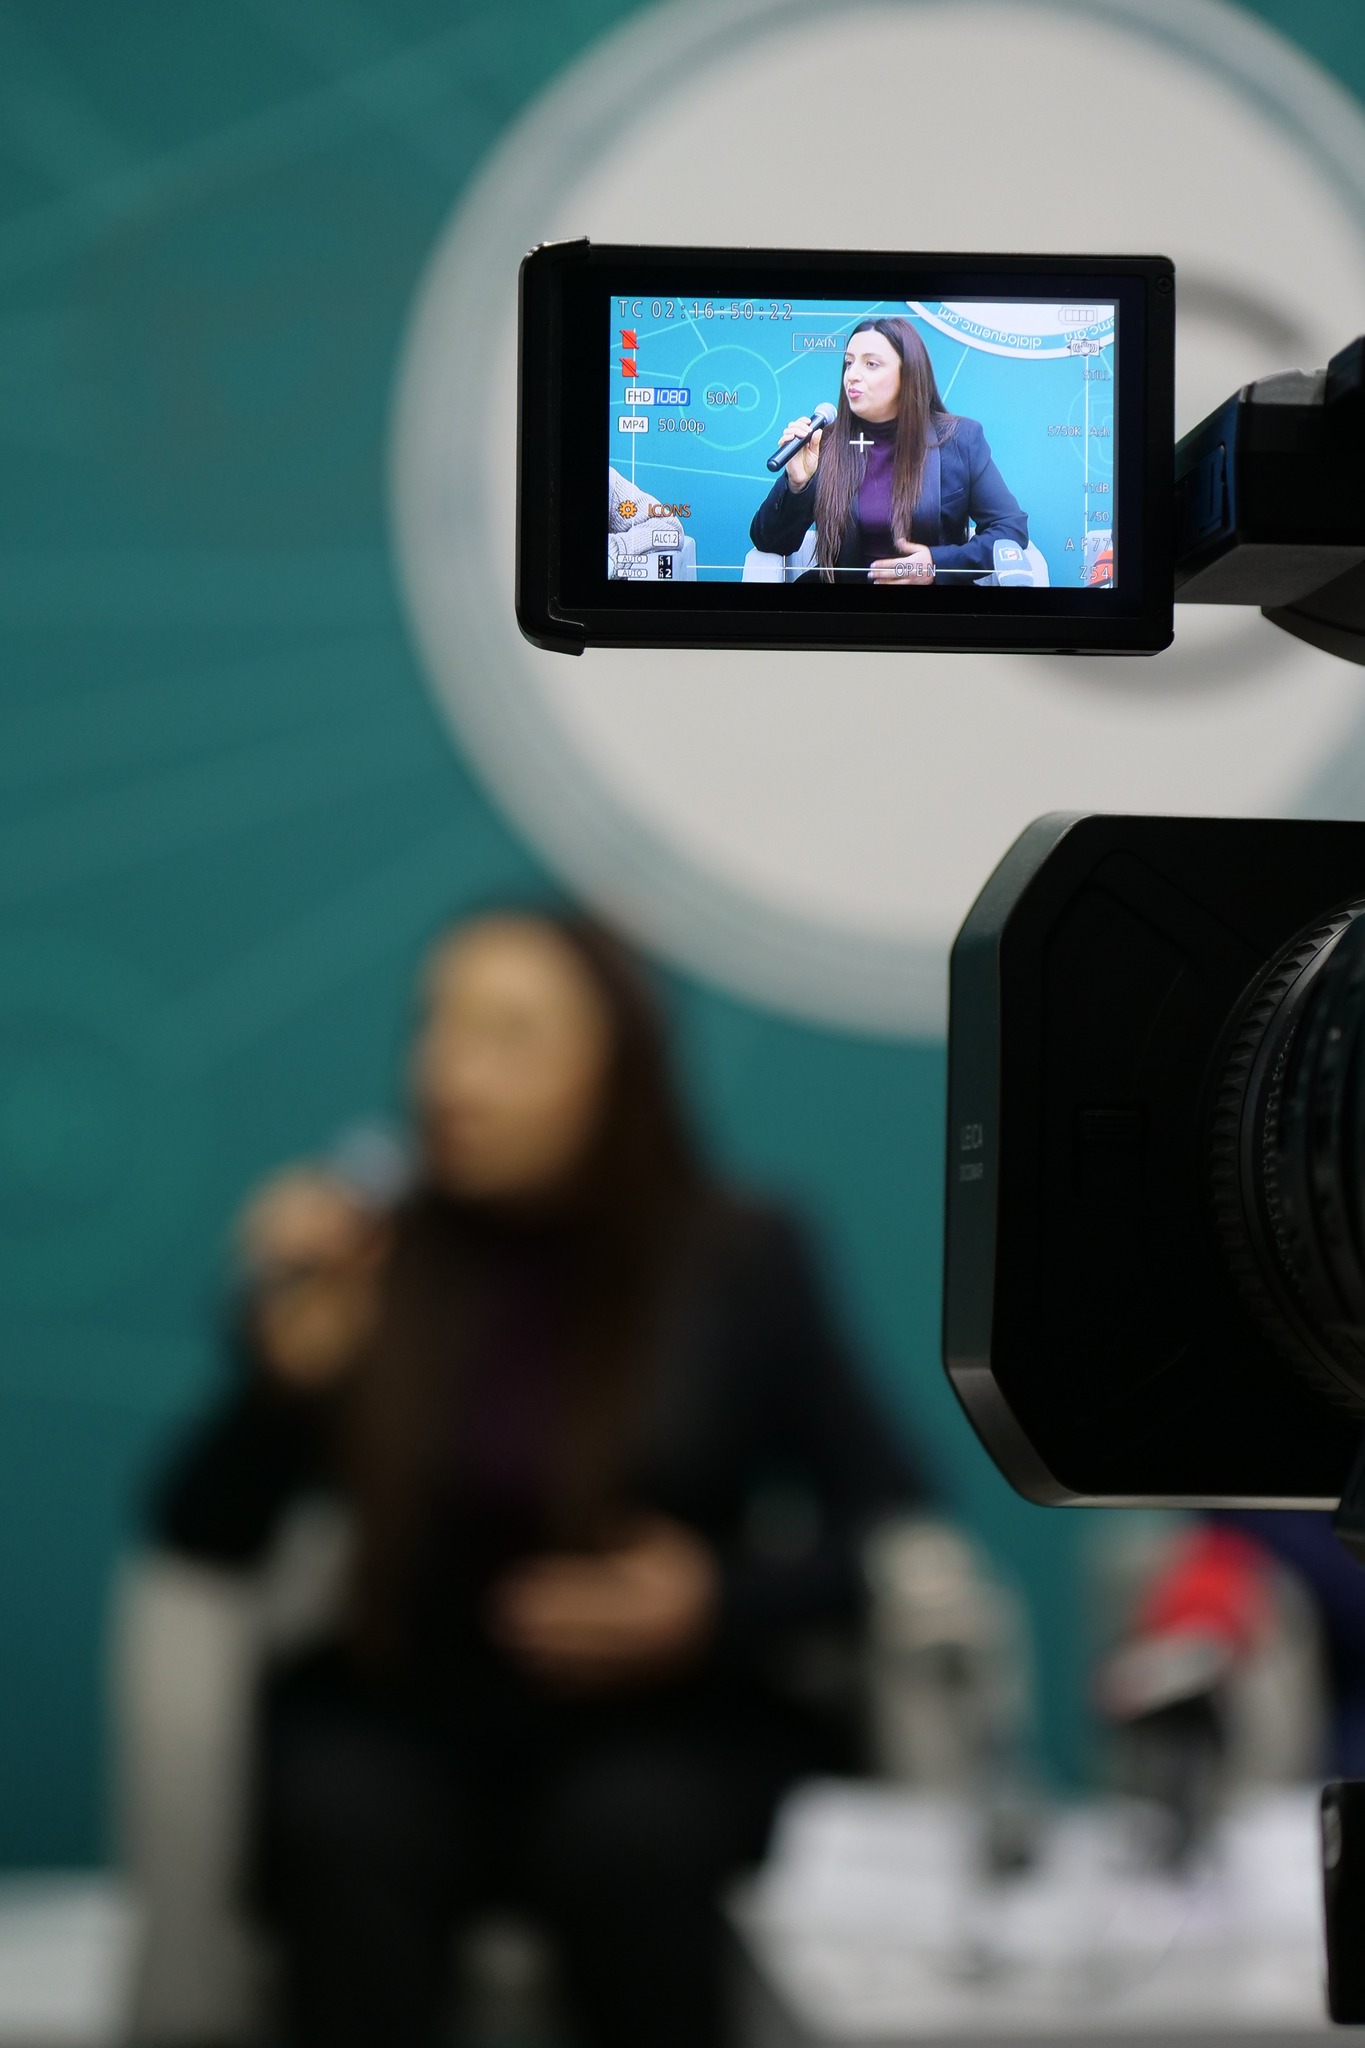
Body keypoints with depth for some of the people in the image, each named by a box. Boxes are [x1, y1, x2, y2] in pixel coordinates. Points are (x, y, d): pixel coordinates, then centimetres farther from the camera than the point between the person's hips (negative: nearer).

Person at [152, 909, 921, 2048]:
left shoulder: (739, 1260, 0)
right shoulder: (369, 1263, 1)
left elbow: (887, 1521, 1)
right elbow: (203, 1538, -1)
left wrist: (721, 1609, -16)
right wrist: (290, 1371, -18)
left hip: (674, 1722, -1)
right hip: (411, 1719, 1)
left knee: (626, 1833, -34)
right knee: (340, 1819, -32)